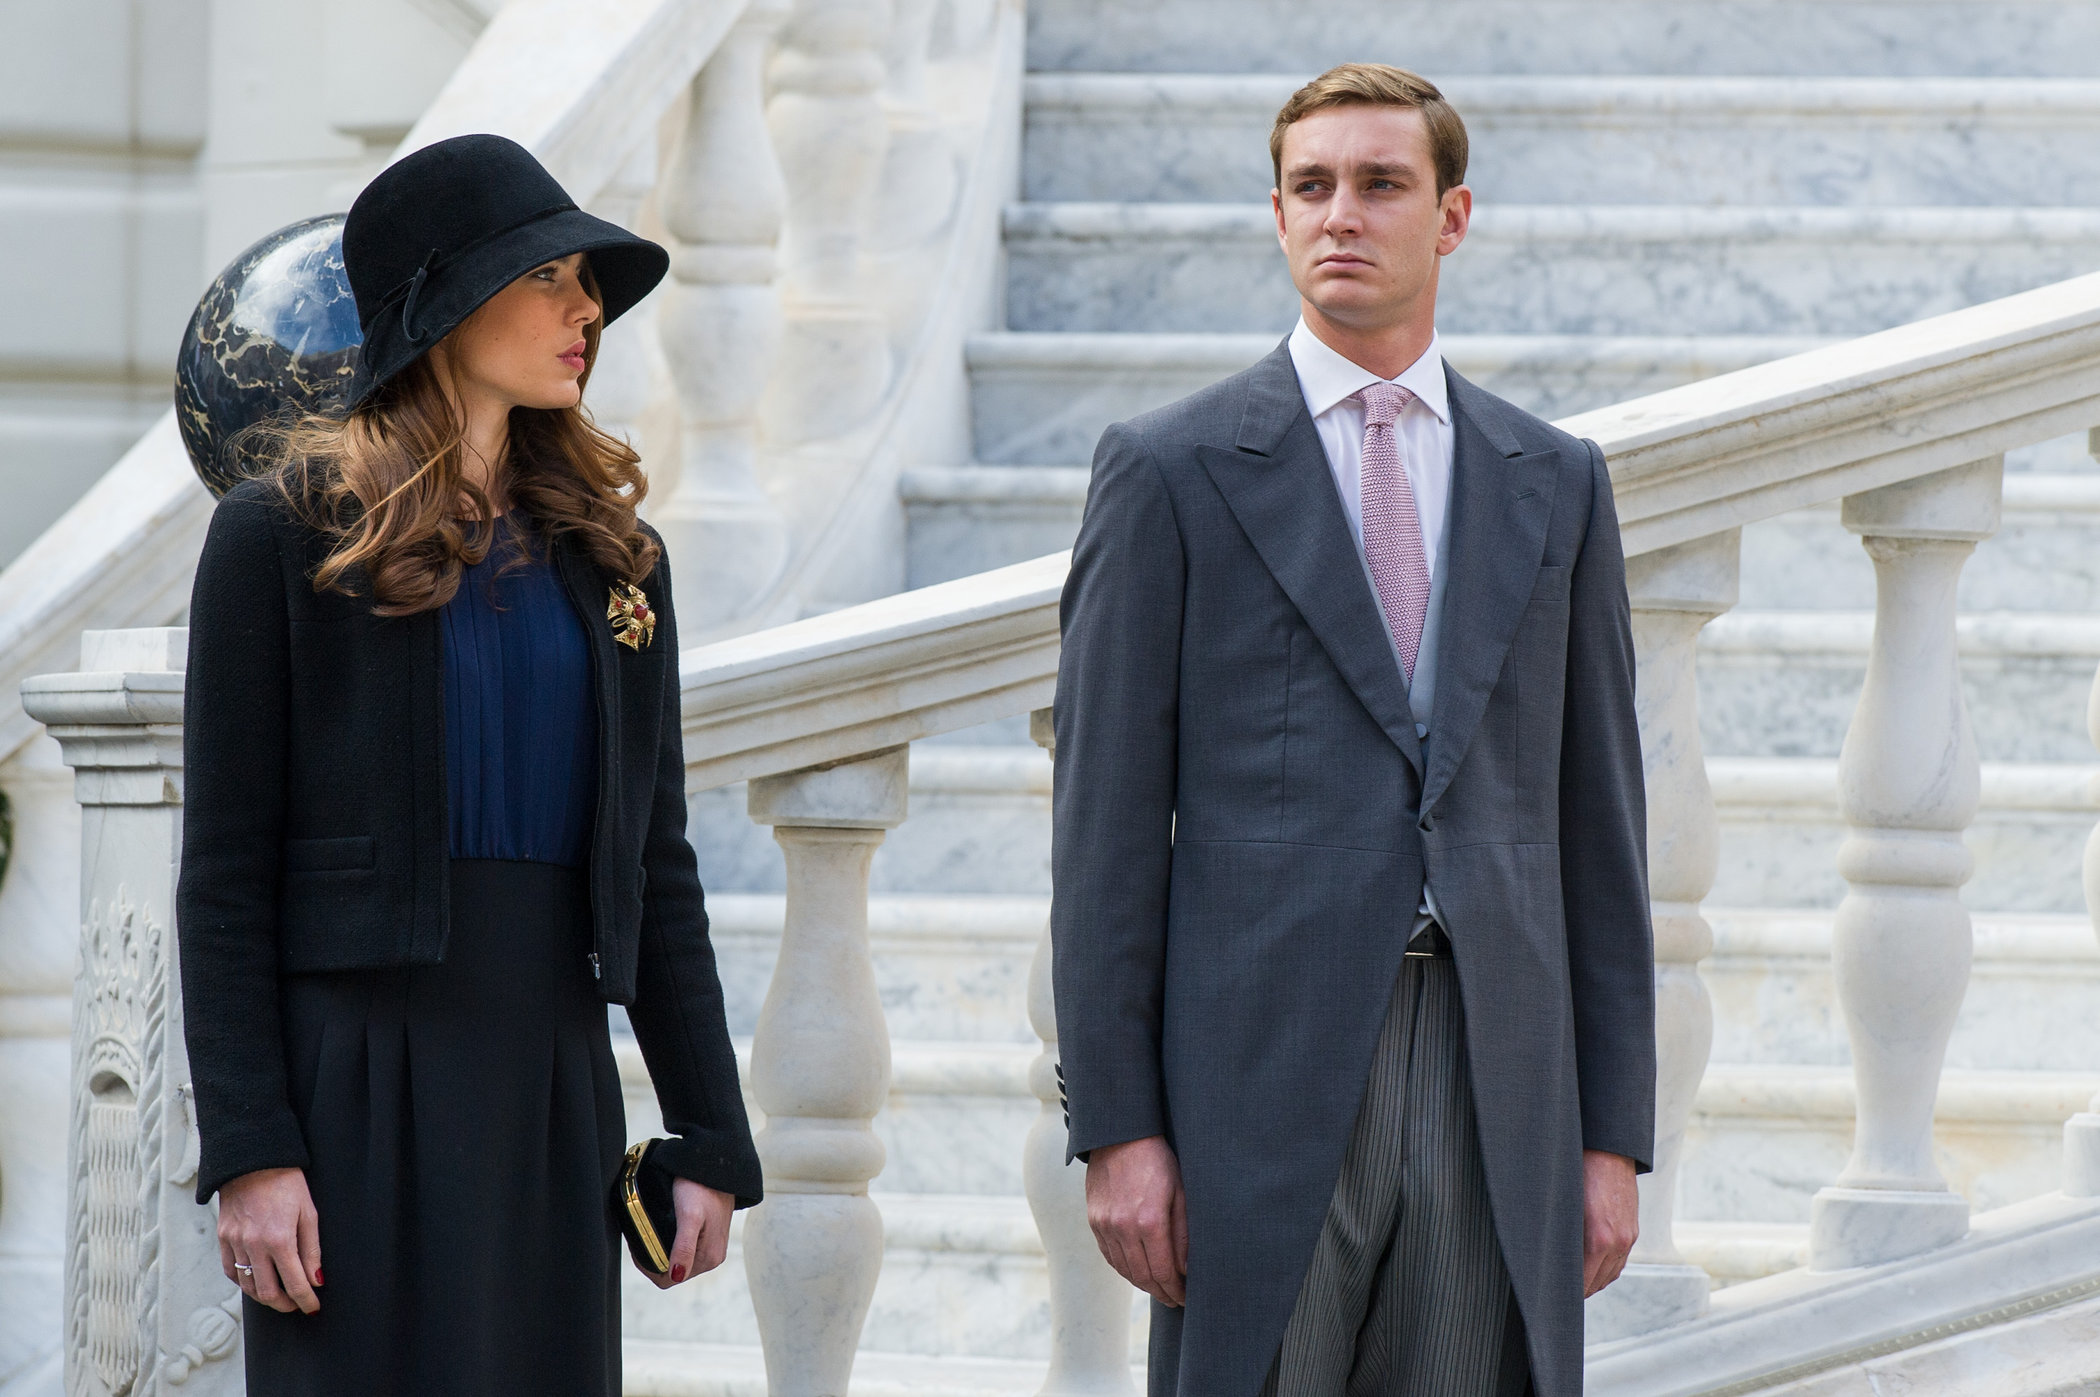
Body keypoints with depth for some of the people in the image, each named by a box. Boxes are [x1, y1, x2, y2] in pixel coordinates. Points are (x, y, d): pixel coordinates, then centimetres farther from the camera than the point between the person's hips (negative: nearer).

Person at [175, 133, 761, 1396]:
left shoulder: (608, 555, 13)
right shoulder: (288, 535, -1)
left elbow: (657, 869, 14)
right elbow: (225, 874, -4)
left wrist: (711, 1138, 7)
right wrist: (247, 1150, -13)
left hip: (555, 1091, 5)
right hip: (359, 1088, -4)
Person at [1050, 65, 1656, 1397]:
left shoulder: (1556, 483, 13)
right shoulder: (1170, 471, 3)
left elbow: (1598, 821, 13)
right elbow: (1107, 822, 0)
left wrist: (1615, 1135, 7)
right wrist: (1115, 1127, -6)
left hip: (1496, 1083, 3)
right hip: (1264, 1074, -3)